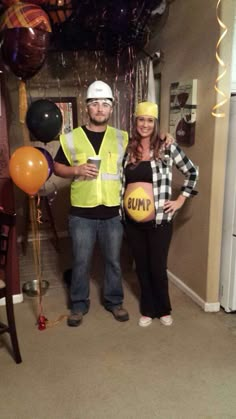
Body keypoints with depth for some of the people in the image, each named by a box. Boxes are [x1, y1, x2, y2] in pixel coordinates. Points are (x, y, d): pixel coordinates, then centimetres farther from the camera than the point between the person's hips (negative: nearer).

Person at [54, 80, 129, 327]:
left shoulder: (121, 138, 3)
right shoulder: (71, 138, -1)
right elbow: (57, 167, 4)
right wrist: (77, 170, -14)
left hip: (113, 212, 1)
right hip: (82, 213, -1)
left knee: (113, 260, 14)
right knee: (81, 262, 10)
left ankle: (114, 301, 33)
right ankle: (79, 304, 29)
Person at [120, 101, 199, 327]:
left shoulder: (167, 148, -4)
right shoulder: (127, 149, 4)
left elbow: (192, 172, 5)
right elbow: (119, 181, 17)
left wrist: (181, 199, 0)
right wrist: (120, 206, 7)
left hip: (159, 219, -3)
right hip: (132, 220, 3)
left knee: (157, 267, 8)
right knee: (142, 266, 15)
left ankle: (164, 309, 32)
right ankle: (148, 309, 34)